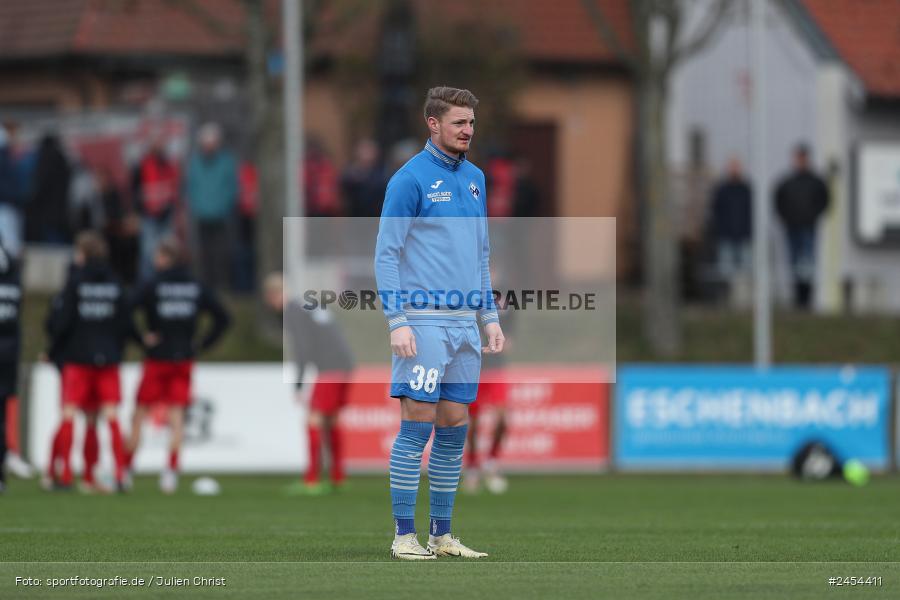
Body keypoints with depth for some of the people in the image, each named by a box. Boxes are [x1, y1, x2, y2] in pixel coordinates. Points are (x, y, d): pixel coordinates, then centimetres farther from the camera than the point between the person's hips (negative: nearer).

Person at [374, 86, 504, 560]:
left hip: (464, 325, 7)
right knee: (417, 425, -8)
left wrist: (489, 316, 16)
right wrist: (397, 321, -15)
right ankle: (404, 535, -4)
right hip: (423, 321, -7)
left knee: (454, 429, 7)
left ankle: (441, 535, 12)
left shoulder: (475, 179, 15)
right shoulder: (410, 179, -7)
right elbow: (385, 254, -8)